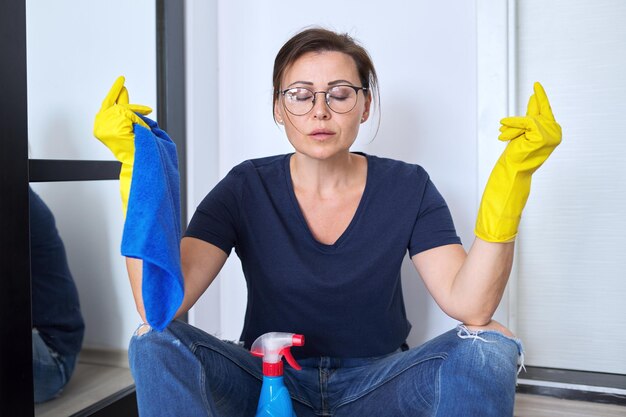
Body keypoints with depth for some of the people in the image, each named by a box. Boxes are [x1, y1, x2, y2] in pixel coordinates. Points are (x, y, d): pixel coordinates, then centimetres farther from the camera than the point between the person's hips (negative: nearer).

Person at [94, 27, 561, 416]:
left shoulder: (407, 187, -7)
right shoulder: (247, 189, -9)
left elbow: (470, 306, -20)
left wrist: (508, 189, -32)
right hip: (268, 378, 0)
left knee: (490, 348, -25)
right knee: (155, 344, -24)